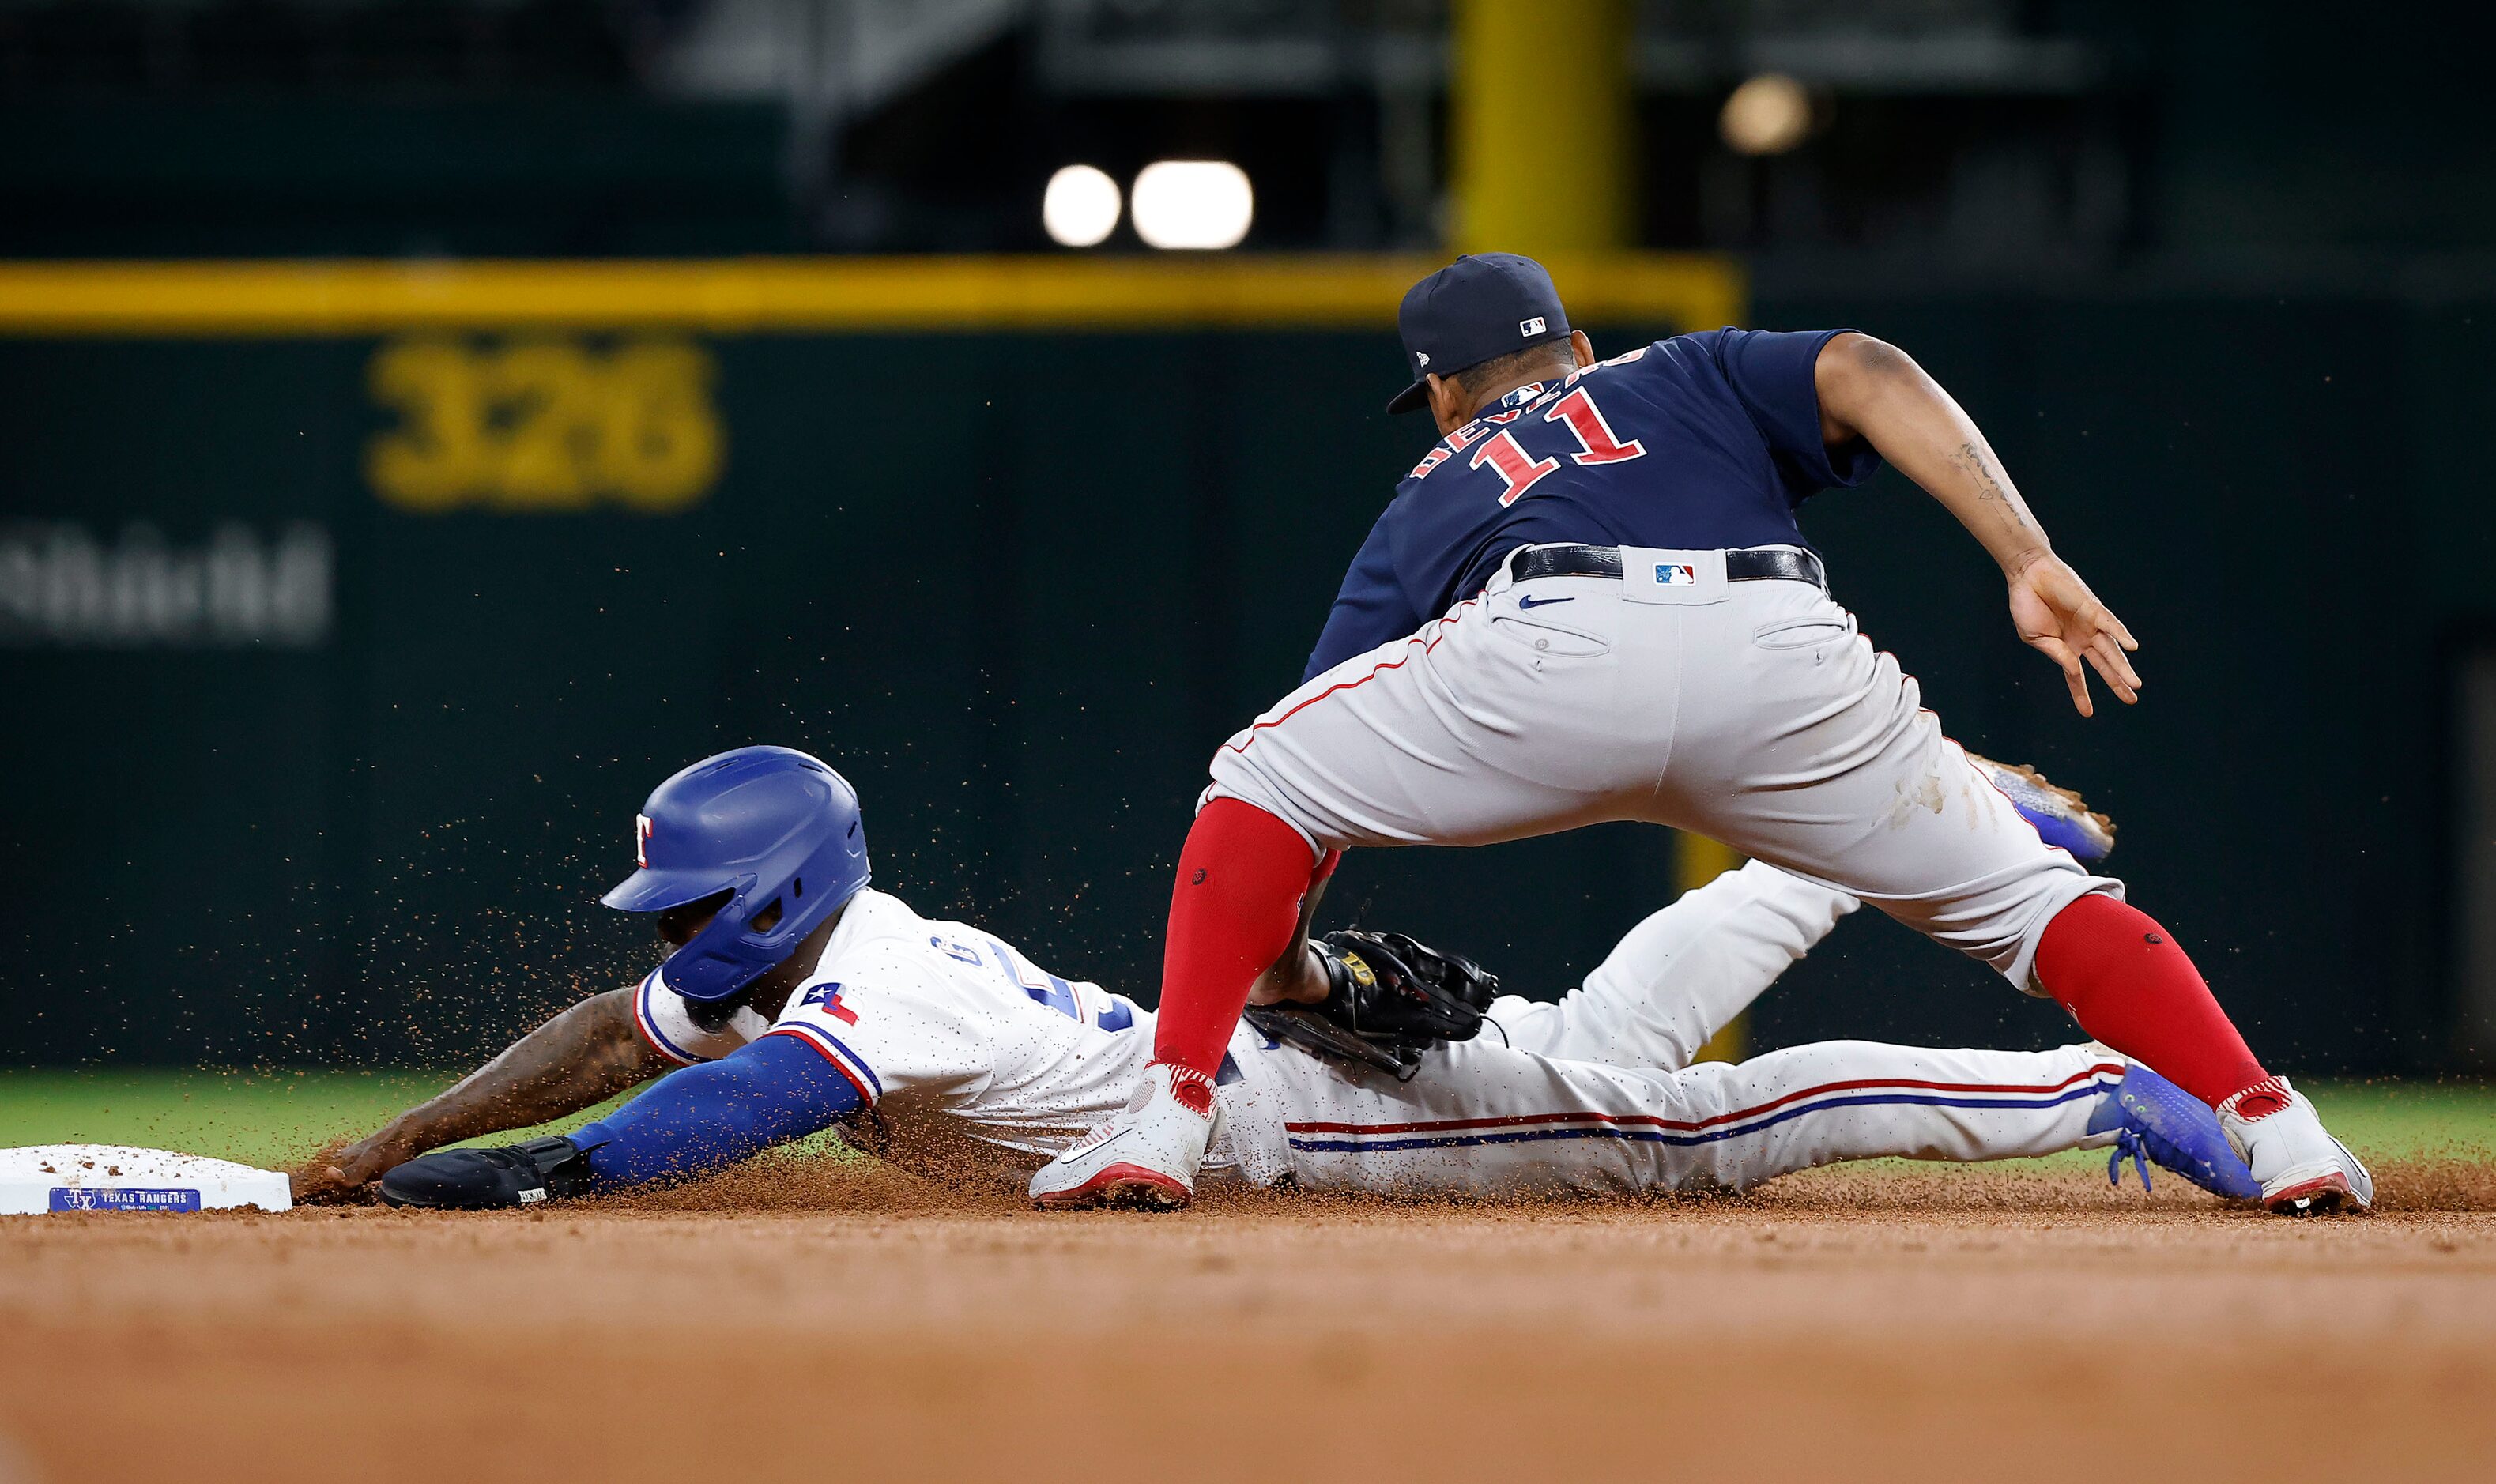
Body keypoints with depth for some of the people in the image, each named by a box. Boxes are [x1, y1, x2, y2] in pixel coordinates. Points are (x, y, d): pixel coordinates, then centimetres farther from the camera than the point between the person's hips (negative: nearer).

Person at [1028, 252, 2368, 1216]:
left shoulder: (1423, 504, 38)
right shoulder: (1696, 376, 40)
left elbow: (1300, 793, 32)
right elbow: (1865, 376, 17)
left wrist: (1283, 968, 47)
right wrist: (2029, 562, 8)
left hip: (1552, 651, -1)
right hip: (1787, 657, 1)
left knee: (1257, 781, 20)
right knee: (2023, 894, 19)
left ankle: (1165, 1121, 4)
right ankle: (2277, 1134, 5)